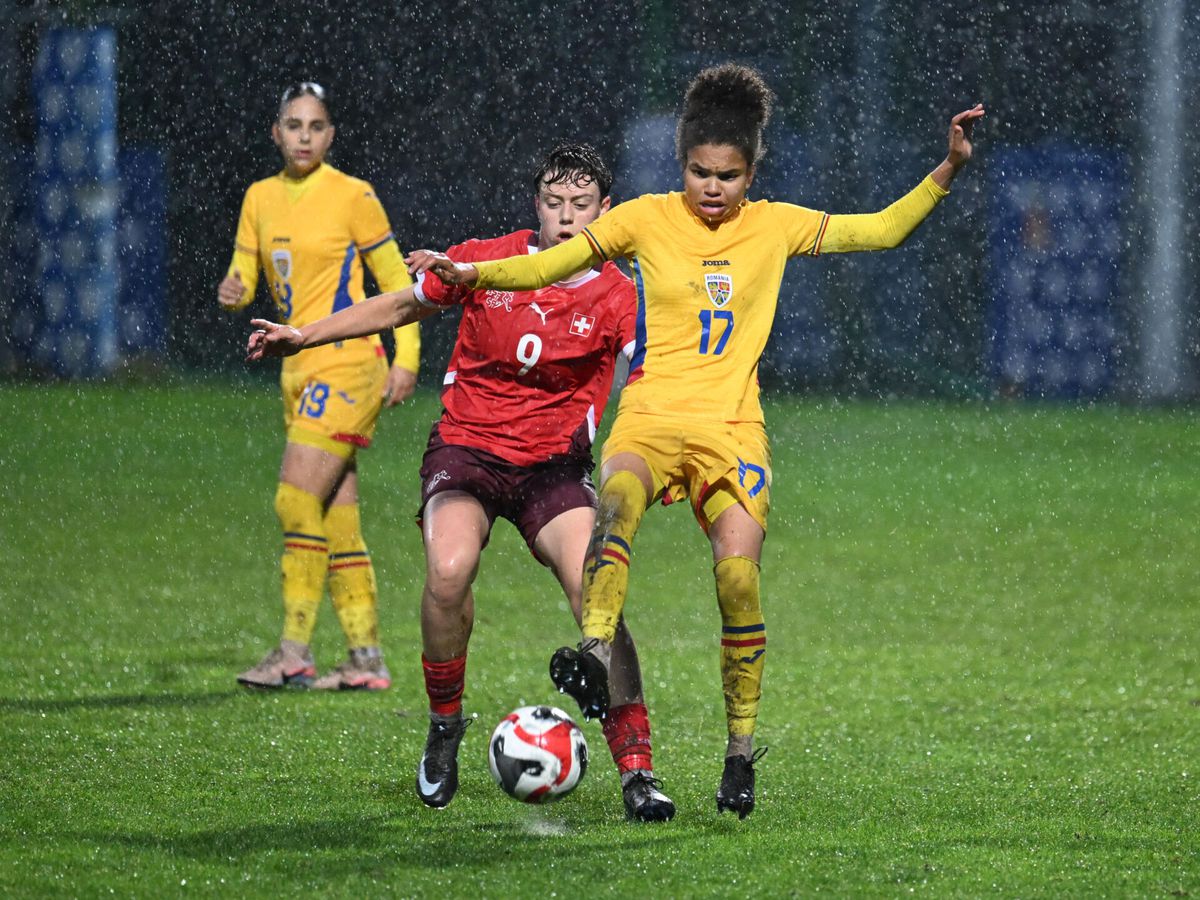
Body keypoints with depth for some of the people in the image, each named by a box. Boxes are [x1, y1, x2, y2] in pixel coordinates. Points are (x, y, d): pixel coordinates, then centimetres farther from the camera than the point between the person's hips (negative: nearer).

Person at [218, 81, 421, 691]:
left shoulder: (352, 196, -5)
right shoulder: (260, 199, 12)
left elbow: (396, 280, 0)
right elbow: (243, 272, 14)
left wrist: (406, 359, -7)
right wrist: (232, 291, -10)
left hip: (347, 363, -7)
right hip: (299, 372, 7)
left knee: (297, 500, -16)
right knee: (337, 522, 5)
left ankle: (294, 652, -14)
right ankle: (366, 659, 7)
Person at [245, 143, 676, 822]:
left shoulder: (616, 297, -6)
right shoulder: (486, 262, -2)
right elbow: (398, 308, 13)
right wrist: (304, 336, 11)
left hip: (554, 466, 0)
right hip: (466, 447, 0)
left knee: (597, 596, -22)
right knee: (449, 570, -29)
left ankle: (637, 772, -14)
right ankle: (445, 724, -3)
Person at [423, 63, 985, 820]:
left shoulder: (774, 227, 9)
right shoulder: (647, 220, 6)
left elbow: (883, 230, 11)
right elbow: (555, 263, 5)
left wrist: (948, 171, 1)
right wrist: (473, 273, -10)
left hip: (733, 425, 1)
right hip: (651, 415, -1)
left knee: (739, 573, -15)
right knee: (619, 496, -36)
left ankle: (742, 746, 2)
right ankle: (596, 653, -51)